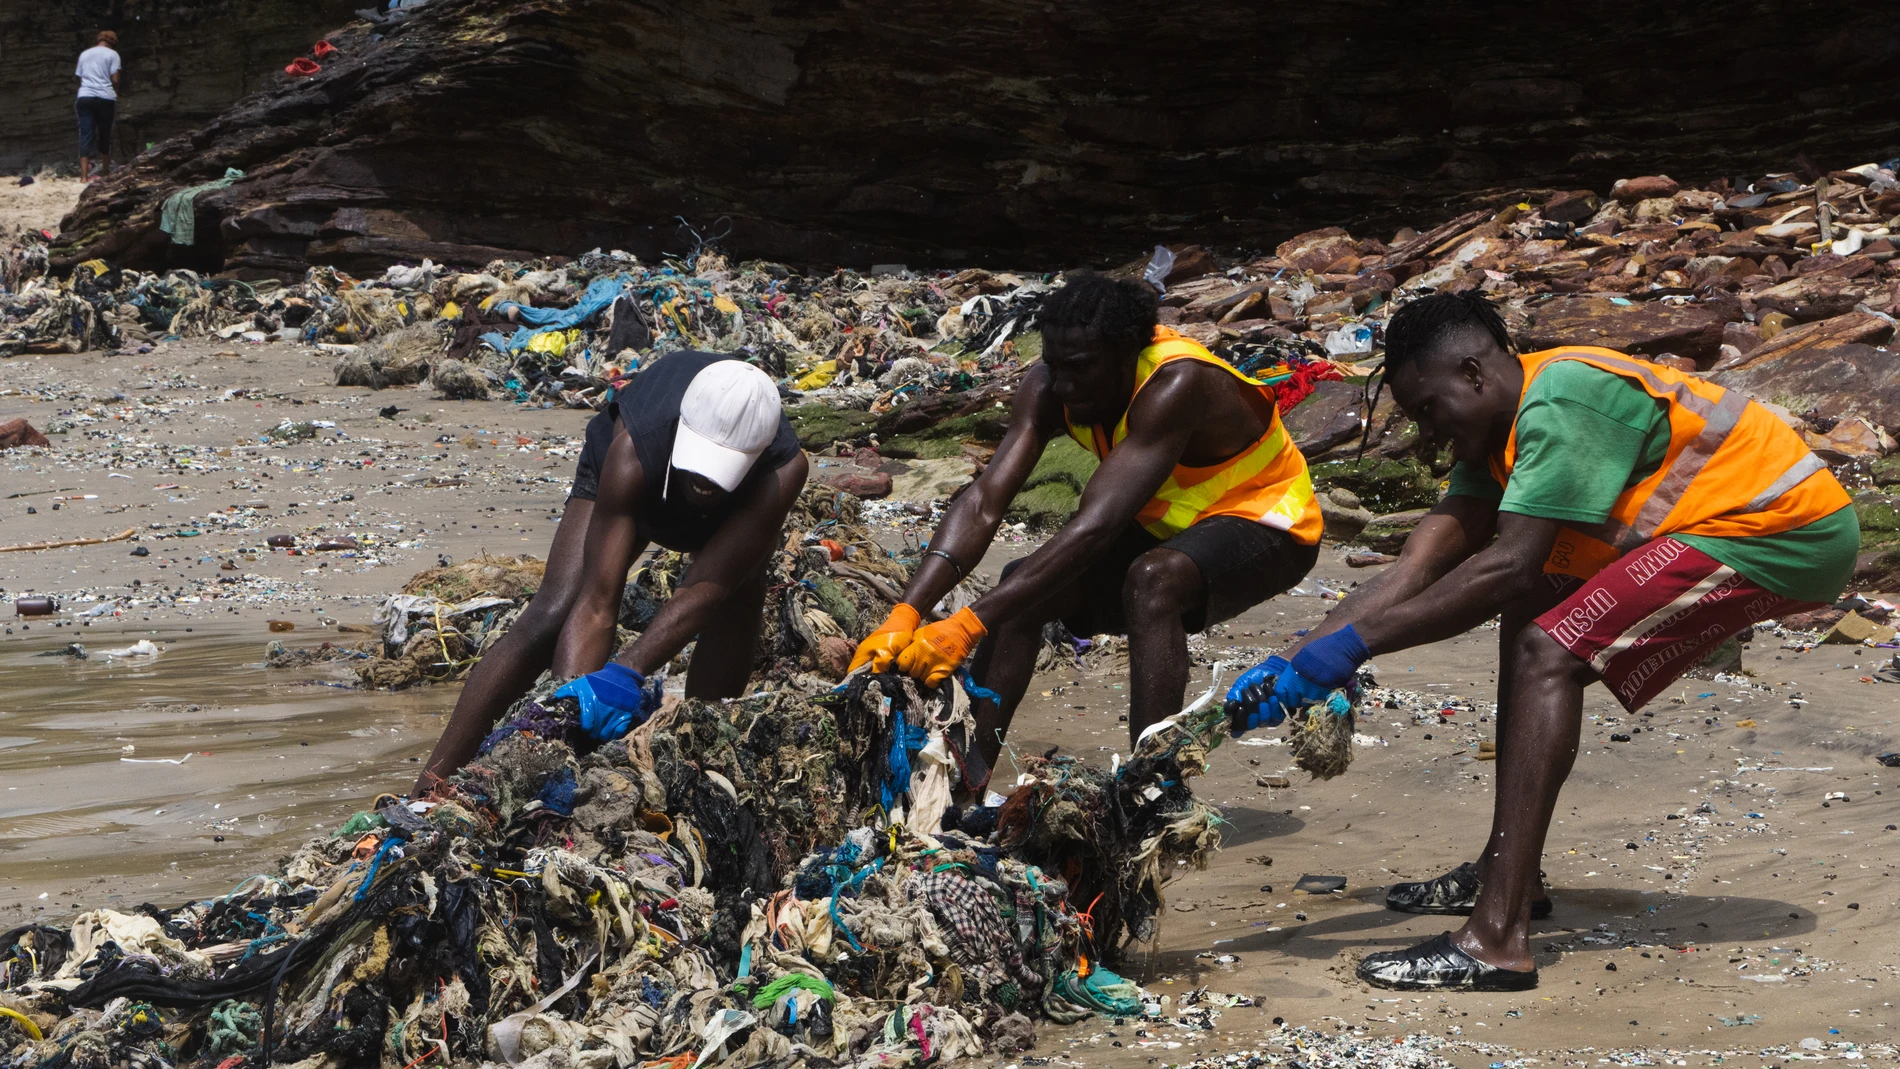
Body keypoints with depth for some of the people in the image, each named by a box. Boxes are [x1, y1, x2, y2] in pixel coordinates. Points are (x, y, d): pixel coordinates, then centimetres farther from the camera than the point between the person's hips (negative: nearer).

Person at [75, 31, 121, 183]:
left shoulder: (84, 54, 17)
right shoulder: (112, 54, 4)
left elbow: (80, 79, 13)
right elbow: (115, 79, -3)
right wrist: (116, 93, 14)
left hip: (85, 98, 2)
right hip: (106, 98, -2)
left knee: (86, 135, -4)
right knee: (105, 135, 13)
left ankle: (84, 175, -16)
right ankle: (105, 172, 26)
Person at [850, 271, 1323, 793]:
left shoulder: (1175, 386, -36)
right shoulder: (1048, 388, -16)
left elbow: (1094, 528, -43)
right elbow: (982, 504, -22)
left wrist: (969, 626, -48)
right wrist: (906, 614, -37)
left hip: (1265, 526, -7)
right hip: (1167, 526, 7)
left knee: (1154, 578, -37)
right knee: (1025, 585, -10)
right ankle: (966, 781, -7)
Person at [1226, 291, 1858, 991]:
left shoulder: (1560, 400, -19)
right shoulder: (1496, 437, 11)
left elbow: (1512, 568, -26)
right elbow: (1414, 572, 3)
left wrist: (1354, 644, -23)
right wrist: (1293, 664, -8)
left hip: (1785, 532, -10)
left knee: (1549, 654, -19)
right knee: (1532, 623, 16)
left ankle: (1497, 939, -27)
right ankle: (1508, 873, 23)